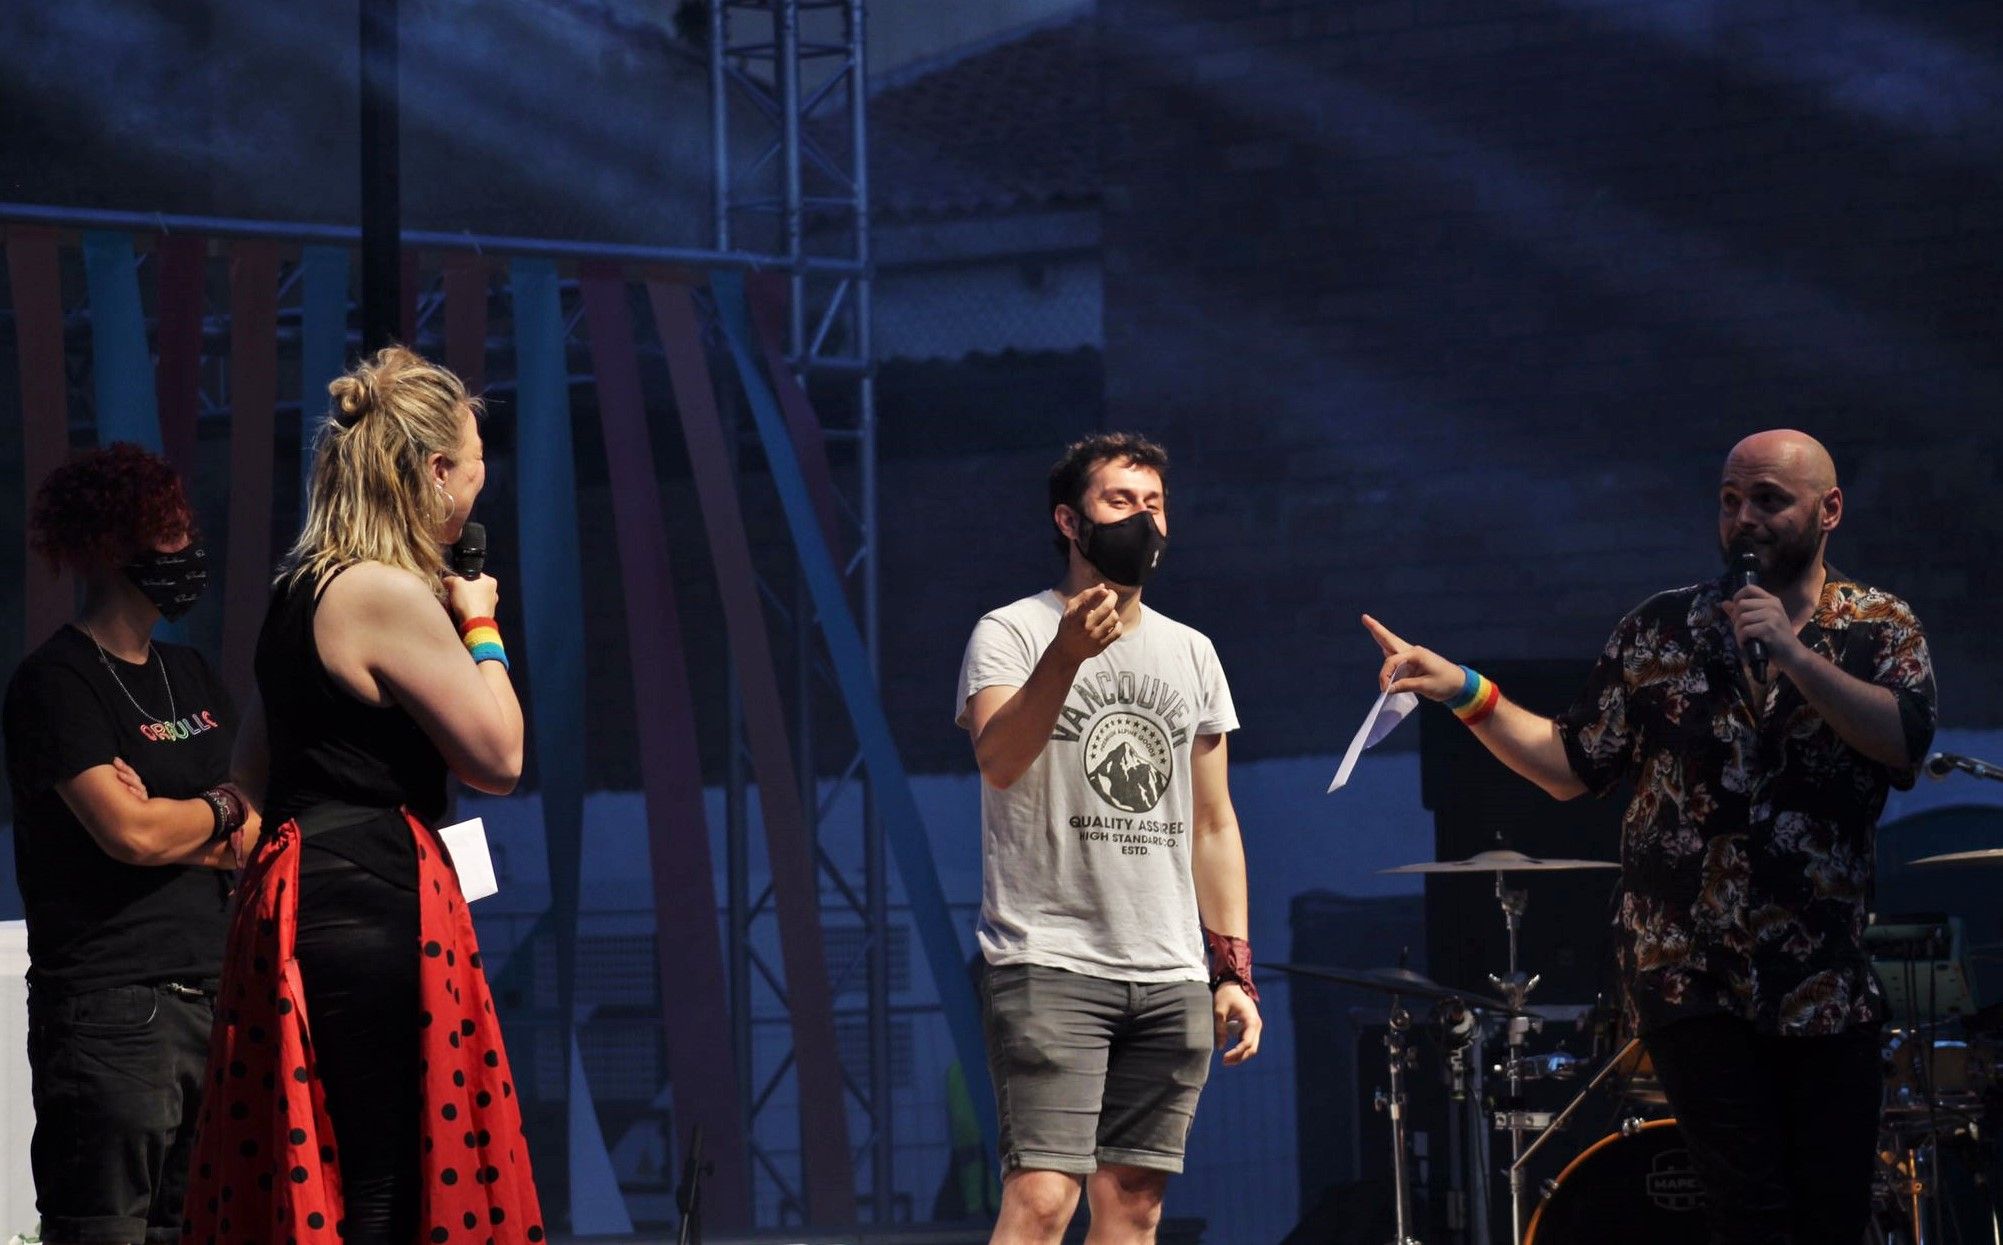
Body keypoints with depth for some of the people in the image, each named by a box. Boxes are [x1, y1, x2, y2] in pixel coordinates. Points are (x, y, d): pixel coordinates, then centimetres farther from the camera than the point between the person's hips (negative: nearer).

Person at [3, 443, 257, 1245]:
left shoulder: (189, 676, 17)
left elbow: (260, 836, 11)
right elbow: (129, 832, -18)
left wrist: (175, 833, -8)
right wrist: (220, 811, 1)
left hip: (208, 994, 8)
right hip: (110, 1005, -8)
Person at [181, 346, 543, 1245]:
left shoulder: (301, 589, 15)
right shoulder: (390, 595, -14)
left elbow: (256, 765, 24)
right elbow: (499, 758, -12)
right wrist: (481, 627, 3)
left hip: (303, 892, 10)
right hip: (373, 906, -10)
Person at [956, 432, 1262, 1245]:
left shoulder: (1191, 654, 16)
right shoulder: (1011, 635, -1)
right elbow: (998, 761, -19)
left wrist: (1234, 970, 11)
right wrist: (1066, 657, -33)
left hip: (1172, 980, 6)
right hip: (1050, 965, -6)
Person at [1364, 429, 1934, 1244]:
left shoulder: (1880, 627, 4)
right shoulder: (1660, 630, 6)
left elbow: (1906, 741, -14)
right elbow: (1572, 766, 9)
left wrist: (1792, 653, -22)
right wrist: (1467, 693, -3)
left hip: (1827, 983, 1)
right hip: (1692, 972, -1)